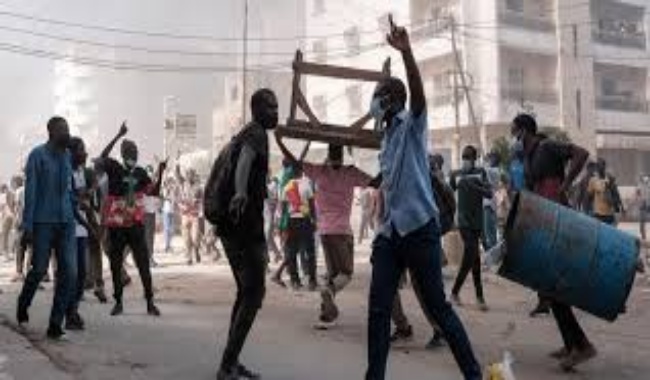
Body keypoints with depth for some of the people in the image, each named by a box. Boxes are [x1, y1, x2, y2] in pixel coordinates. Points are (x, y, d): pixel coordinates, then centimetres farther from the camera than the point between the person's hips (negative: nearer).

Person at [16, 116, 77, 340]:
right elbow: (30, 191, -8)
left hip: (65, 222, 5)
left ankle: (55, 324, 6)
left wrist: (75, 211, 15)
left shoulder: (67, 156, 11)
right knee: (39, 270, 6)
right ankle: (23, 306, 37)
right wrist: (27, 225, -11)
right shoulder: (38, 155, -5)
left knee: (69, 273, -4)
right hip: (43, 222, -4)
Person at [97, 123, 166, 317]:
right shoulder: (114, 168, -2)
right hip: (116, 225, -2)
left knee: (144, 264, -1)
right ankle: (118, 302, 21)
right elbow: (102, 158, -22)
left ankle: (150, 303, 4)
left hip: (136, 224, 2)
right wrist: (118, 136, -28)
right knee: (116, 264, 8)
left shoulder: (140, 173, 9)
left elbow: (154, 192, 12)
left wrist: (160, 173, -1)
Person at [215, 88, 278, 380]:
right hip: (244, 226, -10)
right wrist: (240, 193, -52)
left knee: (246, 292, 15)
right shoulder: (255, 133, -10)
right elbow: (245, 160, -32)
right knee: (254, 293, -9)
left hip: (239, 226, 10)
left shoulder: (250, 134, 20)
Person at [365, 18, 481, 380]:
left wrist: (406, 51, -36)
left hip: (420, 228, -7)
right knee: (378, 311, 3)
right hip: (389, 232, 7)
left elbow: (419, 91, -22)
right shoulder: (387, 136, 19)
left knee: (438, 306, 1)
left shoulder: (413, 124, -2)